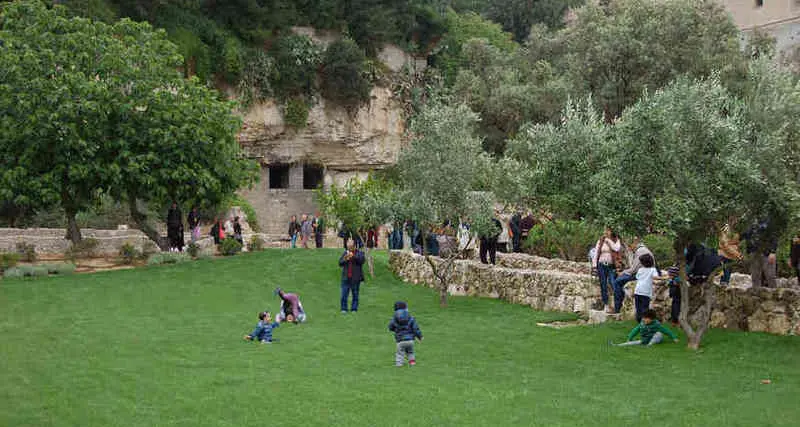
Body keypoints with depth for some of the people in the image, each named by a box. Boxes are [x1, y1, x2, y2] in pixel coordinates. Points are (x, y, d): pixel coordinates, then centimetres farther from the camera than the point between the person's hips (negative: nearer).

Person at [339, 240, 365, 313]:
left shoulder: (359, 253, 3)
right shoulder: (345, 253, 11)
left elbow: (362, 261, -15)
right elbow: (340, 263, 6)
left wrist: (353, 256, -26)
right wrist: (345, 259, -14)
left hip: (356, 278, -2)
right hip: (346, 278, 2)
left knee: (355, 294, 4)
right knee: (344, 294, 0)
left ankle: (354, 309, 12)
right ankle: (344, 308, 8)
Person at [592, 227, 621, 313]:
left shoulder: (616, 241, 4)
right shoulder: (600, 241, 8)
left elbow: (617, 249, -16)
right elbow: (596, 253, 8)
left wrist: (609, 240, -11)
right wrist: (594, 265, 1)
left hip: (611, 266, -2)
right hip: (602, 265, 2)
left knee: (614, 285, -14)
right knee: (603, 286, 3)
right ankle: (606, 305, 10)